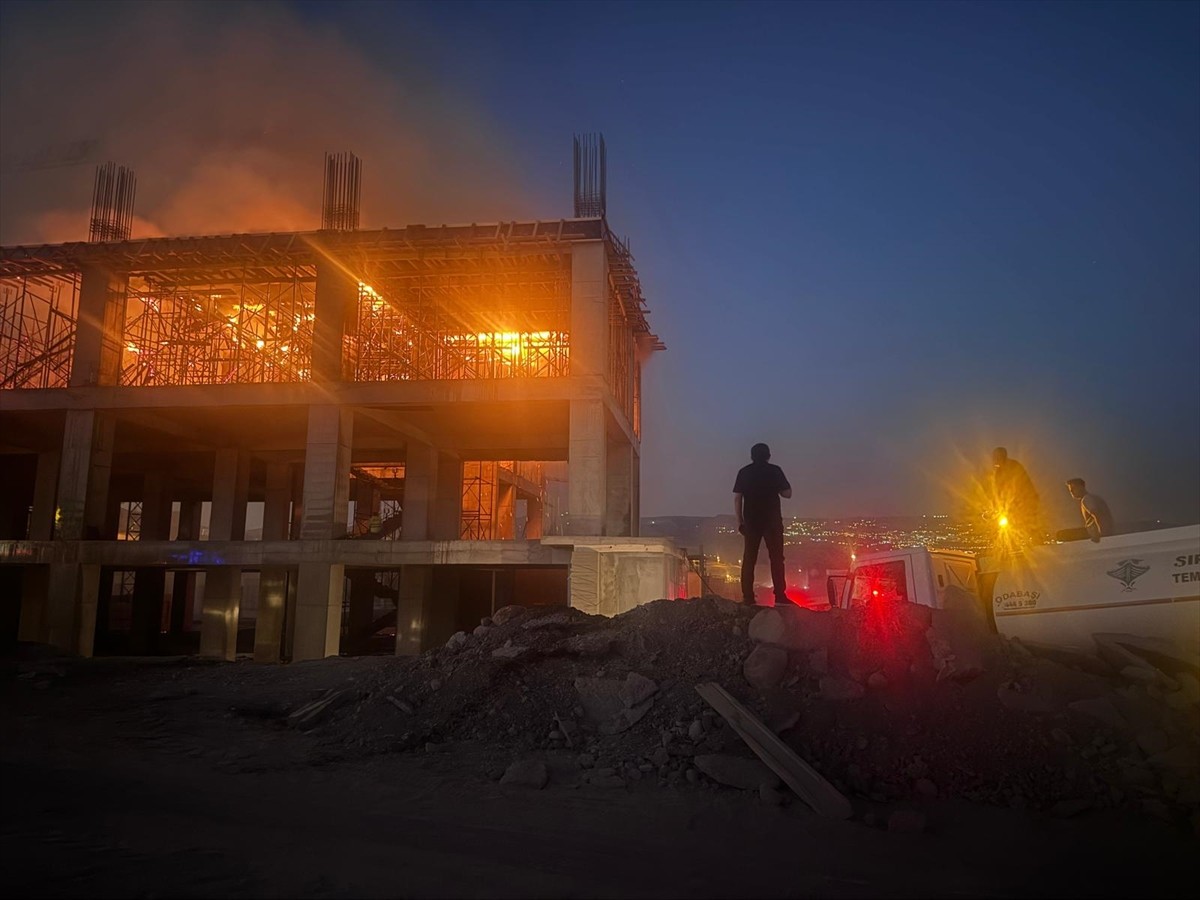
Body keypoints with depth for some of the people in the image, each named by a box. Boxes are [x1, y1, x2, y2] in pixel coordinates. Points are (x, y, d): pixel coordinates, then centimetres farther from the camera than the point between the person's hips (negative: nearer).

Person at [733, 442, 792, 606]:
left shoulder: (744, 472, 3)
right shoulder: (774, 471, -2)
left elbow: (737, 498, 0)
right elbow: (787, 493, 0)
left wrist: (740, 521, 5)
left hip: (751, 521, 2)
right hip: (772, 520, -2)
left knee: (749, 559, 5)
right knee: (776, 558, 3)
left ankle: (748, 596, 2)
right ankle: (779, 595, -2)